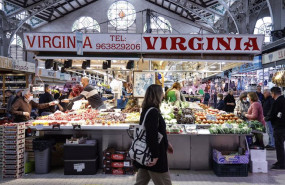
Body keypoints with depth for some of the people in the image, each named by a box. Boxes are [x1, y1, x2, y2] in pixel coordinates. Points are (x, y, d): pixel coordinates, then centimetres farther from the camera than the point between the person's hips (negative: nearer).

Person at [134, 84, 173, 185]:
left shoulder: (146, 110, 9)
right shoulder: (153, 112, -21)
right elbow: (152, 135, -26)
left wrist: (166, 144, 26)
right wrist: (155, 156, -21)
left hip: (145, 155, 9)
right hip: (155, 158, -9)